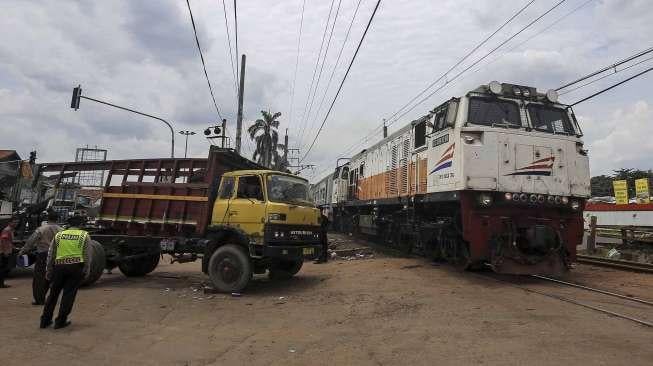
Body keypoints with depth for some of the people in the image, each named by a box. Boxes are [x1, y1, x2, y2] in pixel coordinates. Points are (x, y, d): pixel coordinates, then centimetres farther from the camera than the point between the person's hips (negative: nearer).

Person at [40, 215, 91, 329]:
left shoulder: (58, 235, 11)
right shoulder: (85, 235, 4)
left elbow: (50, 254, 12)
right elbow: (87, 255, 1)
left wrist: (48, 270, 19)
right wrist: (86, 271, 7)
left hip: (59, 266, 3)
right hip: (76, 266, -2)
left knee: (53, 293, 14)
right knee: (69, 294, 5)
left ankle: (45, 320, 21)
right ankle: (60, 321, 9)